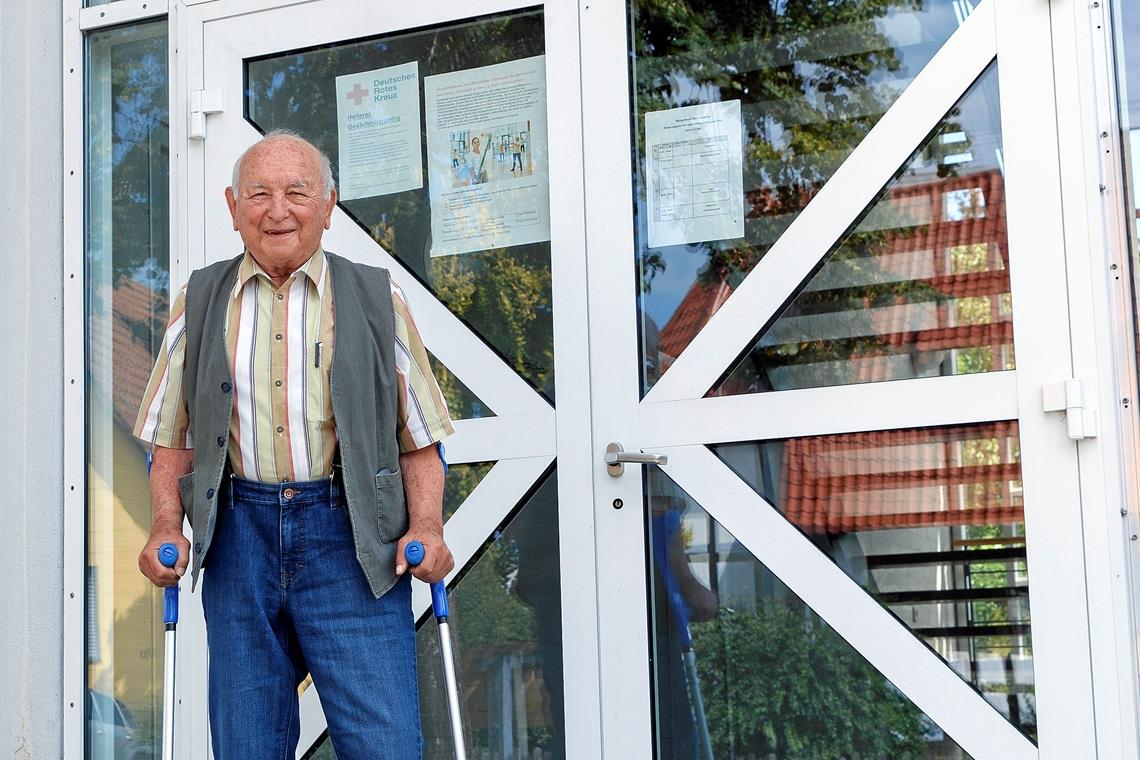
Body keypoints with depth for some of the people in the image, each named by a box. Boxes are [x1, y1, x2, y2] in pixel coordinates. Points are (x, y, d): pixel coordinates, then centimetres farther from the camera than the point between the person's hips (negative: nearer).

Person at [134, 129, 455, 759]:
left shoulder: (376, 300, 6)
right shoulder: (200, 304, 11)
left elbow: (418, 438, 7)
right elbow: (172, 437, 15)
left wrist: (426, 525, -9)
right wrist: (167, 526, -1)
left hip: (351, 541, -2)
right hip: (239, 539, 2)